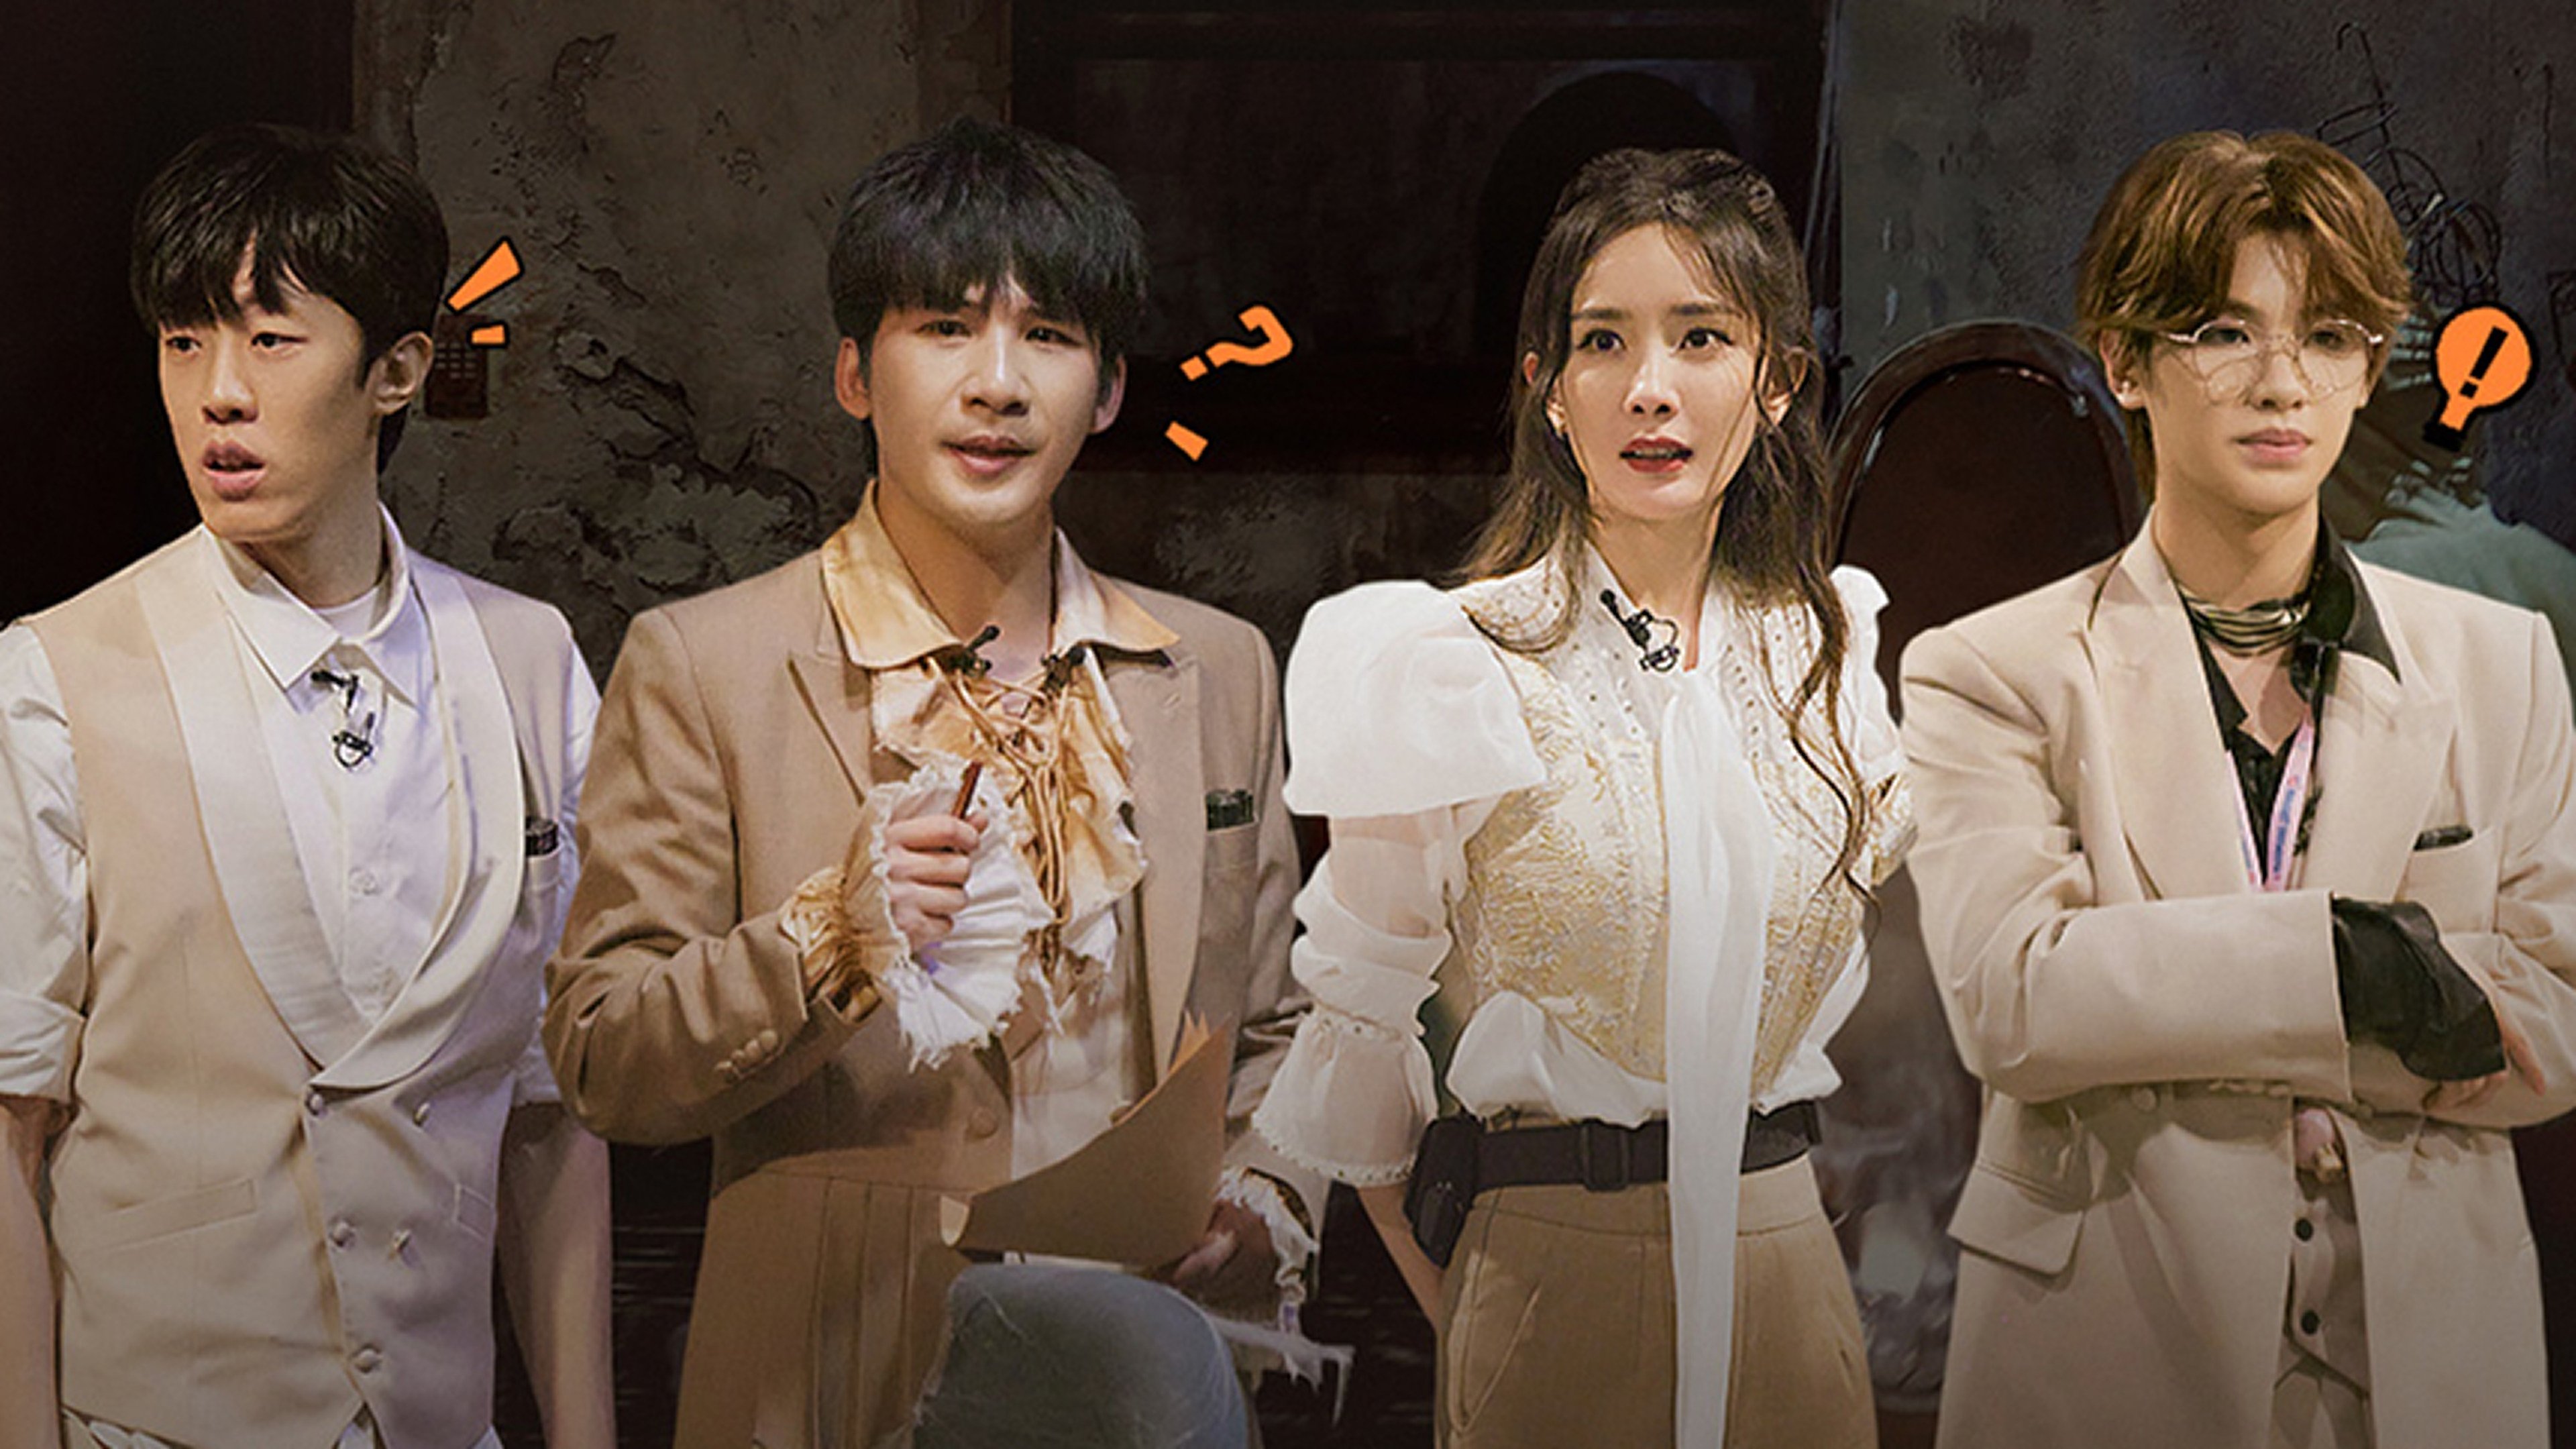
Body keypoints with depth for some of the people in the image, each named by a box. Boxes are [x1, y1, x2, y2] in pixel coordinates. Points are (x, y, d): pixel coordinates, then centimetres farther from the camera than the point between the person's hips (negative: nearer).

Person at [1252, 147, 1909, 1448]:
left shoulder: (1836, 648, 4)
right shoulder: (1450, 663, -8)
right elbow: (1355, 1021, -4)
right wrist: (1465, 1323, -2)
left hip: (1788, 1276, 4)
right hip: (1555, 1274, -4)